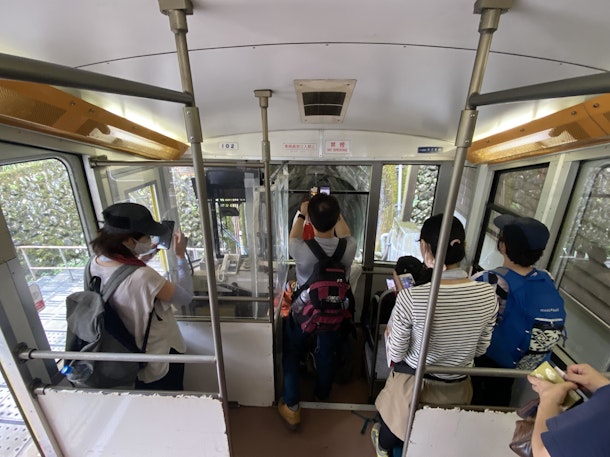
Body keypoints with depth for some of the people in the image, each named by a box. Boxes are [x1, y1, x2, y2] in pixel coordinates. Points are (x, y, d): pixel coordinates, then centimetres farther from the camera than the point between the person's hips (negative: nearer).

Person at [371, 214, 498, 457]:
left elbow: (396, 354, -20)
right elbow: (480, 349, -3)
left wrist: (390, 331, -1)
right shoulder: (488, 295, -19)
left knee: (392, 430, 33)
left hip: (413, 386, -3)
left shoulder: (410, 297, -34)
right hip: (456, 388, 4)